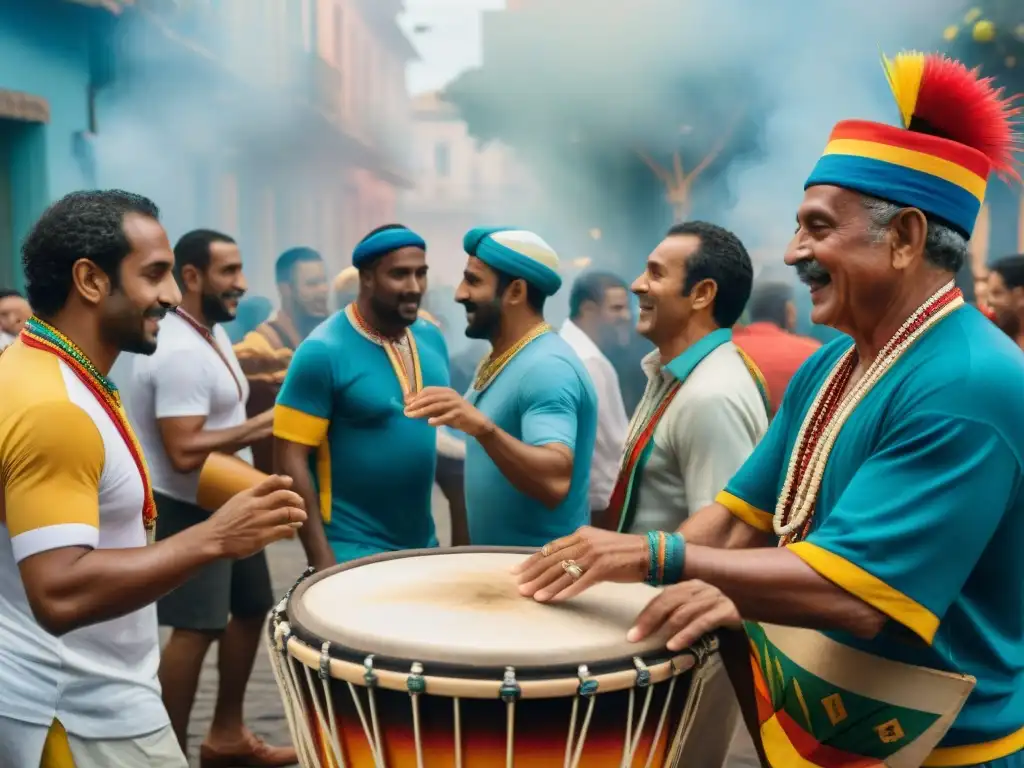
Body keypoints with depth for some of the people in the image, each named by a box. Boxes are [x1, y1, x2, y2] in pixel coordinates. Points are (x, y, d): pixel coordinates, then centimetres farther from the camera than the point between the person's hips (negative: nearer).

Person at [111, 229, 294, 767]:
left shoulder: (212, 331, 8)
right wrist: (264, 425, -24)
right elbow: (184, 452, -29)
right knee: (196, 629, -6)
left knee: (251, 608, 18)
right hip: (189, 510, -10)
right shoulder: (180, 352, -23)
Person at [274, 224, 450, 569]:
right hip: (352, 552, -6)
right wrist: (320, 555, -18)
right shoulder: (323, 352, -16)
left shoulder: (431, 337, 3)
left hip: (422, 543, 6)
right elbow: (290, 459, -16)